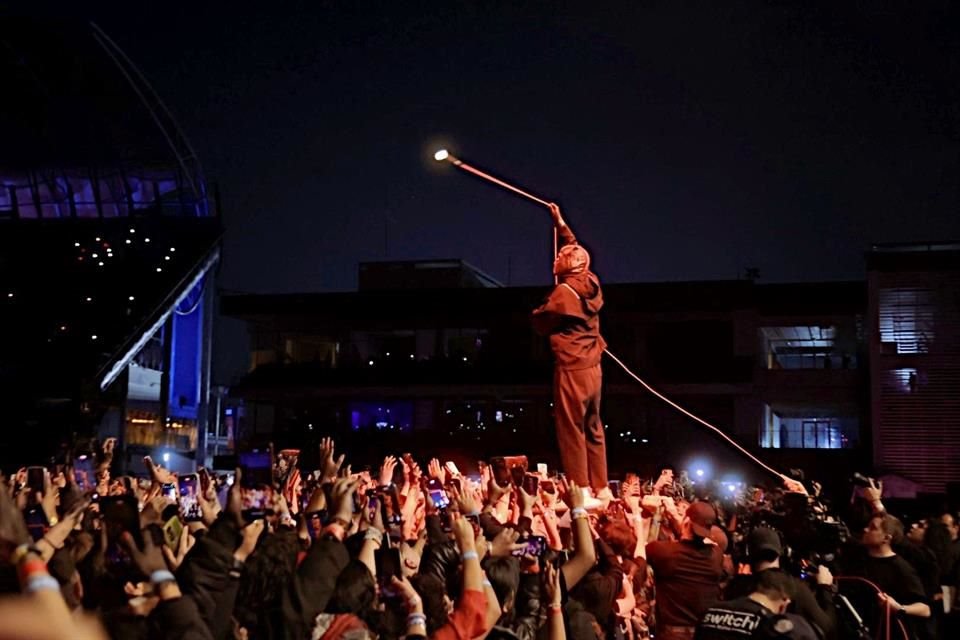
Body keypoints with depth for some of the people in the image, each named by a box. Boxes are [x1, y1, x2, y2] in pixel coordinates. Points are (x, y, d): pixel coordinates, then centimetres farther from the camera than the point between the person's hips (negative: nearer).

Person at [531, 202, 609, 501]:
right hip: (593, 368, 8)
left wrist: (538, 310, 15)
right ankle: (601, 488, 17)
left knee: (572, 432, -3)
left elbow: (541, 324, -5)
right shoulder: (592, 283, 6)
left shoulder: (564, 292, -16)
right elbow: (577, 251, 25)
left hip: (571, 370, -8)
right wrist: (561, 225, 32)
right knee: (594, 429, 13)